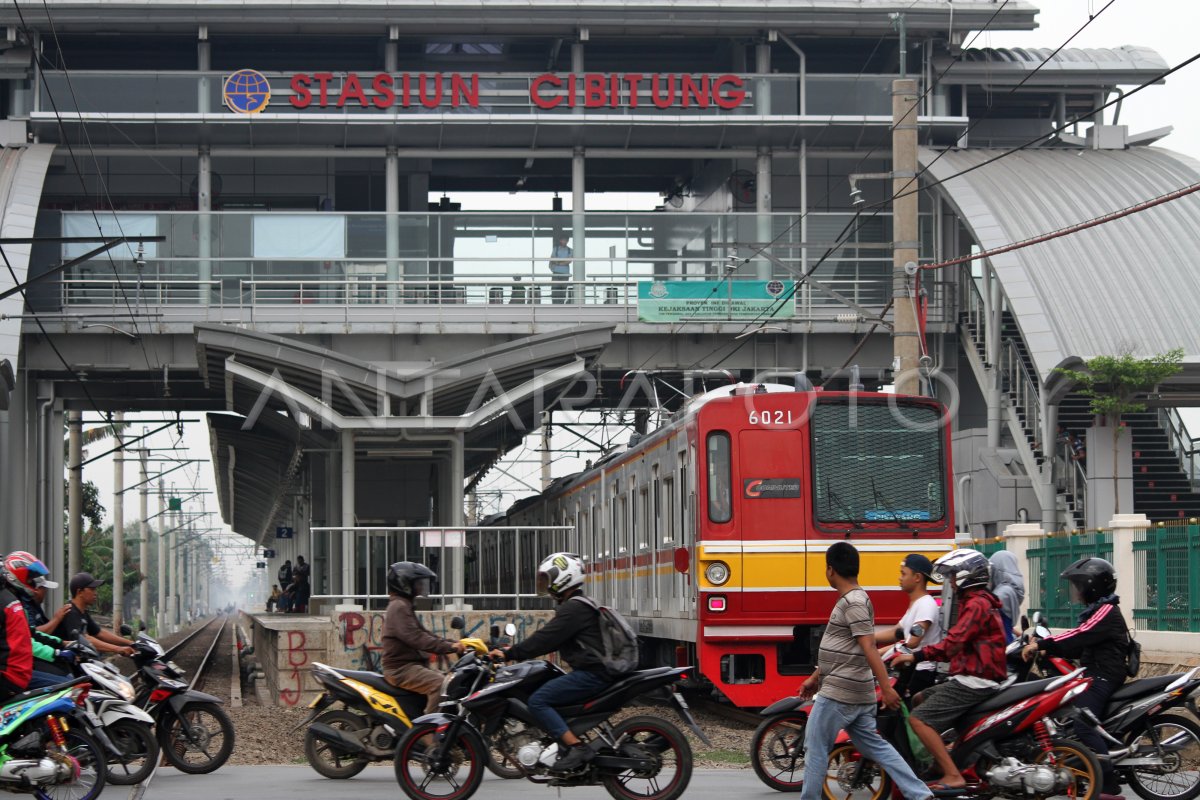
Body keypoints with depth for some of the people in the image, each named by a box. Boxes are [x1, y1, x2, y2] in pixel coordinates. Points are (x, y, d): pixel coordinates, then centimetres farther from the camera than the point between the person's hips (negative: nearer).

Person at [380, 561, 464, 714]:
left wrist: (455, 644, 8)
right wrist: (449, 647, -28)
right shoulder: (399, 607, -12)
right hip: (401, 669, -11)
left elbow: (423, 634, 22)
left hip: (410, 666, 11)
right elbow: (415, 638, -24)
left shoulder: (404, 606, 22)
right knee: (441, 684, -29)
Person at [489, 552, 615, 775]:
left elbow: (546, 639, -18)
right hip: (590, 671, 11)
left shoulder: (573, 609, -12)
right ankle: (566, 748, 10)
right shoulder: (578, 606, 22)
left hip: (591, 673, -11)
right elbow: (550, 640, 24)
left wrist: (510, 654, -13)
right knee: (546, 696, 16)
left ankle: (576, 748, -25)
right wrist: (516, 650, 19)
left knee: (537, 701, -18)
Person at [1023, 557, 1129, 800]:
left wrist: (1042, 644, -24)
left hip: (1103, 677, -11)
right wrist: (1047, 648, 5)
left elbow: (1079, 636, -23)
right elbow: (1079, 647, 18)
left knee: (1082, 724, -25)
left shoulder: (1107, 611, -10)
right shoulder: (1096, 611, 23)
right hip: (1095, 675, 11)